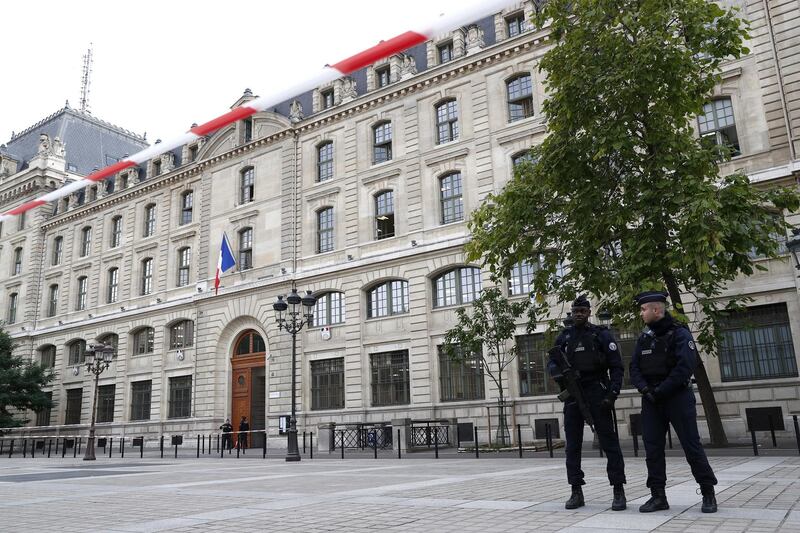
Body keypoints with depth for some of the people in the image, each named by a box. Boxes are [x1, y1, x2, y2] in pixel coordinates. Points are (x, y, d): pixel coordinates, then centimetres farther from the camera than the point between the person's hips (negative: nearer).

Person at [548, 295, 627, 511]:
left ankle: (619, 491, 4)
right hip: (572, 394, 4)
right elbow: (552, 362, 12)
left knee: (609, 441, -3)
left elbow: (617, 367, -2)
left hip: (597, 393, -3)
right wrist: (558, 372, -12)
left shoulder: (602, 335, 1)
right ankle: (576, 492, 11)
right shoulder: (564, 337, 10)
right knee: (572, 444, 4)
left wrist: (612, 393, -13)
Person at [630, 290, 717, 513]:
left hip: (677, 397, -5)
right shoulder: (644, 337, 11)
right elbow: (634, 368, 7)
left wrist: (661, 391, -18)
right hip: (651, 400, 5)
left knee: (691, 445, -2)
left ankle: (708, 493, 11)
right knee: (652, 448, 2)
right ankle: (658, 496, 7)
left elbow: (685, 367, -17)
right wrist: (645, 389, -11)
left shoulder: (679, 333, -6)